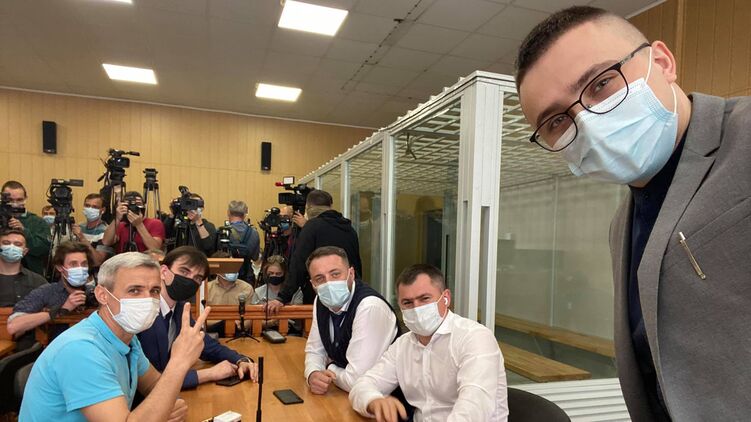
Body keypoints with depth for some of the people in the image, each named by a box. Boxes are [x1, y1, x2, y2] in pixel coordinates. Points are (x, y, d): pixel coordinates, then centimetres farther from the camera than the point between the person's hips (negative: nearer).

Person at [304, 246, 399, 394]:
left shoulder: (370, 307, -26)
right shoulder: (322, 302, -2)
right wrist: (313, 375, -11)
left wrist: (330, 369, -7)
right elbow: (314, 350, 10)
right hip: (342, 396, 6)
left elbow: (356, 382, -26)